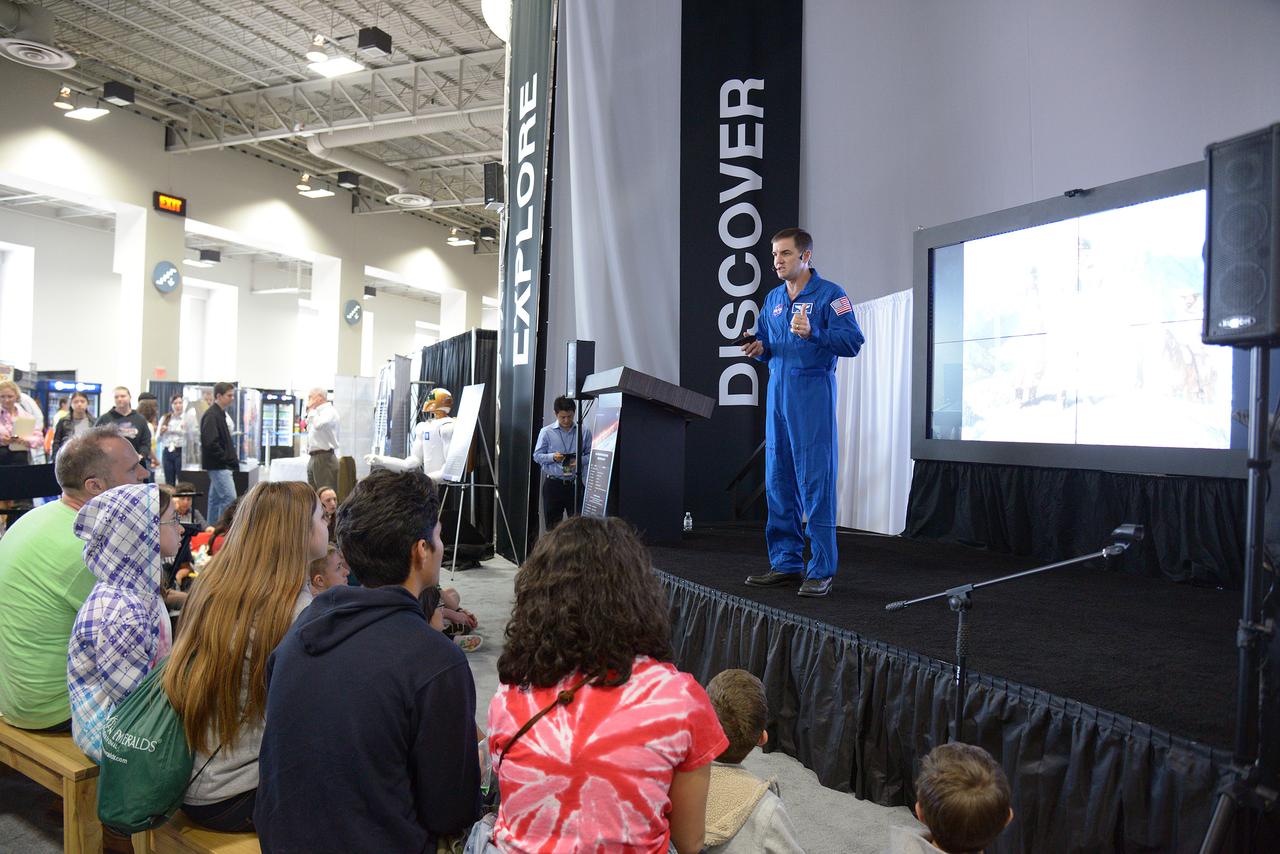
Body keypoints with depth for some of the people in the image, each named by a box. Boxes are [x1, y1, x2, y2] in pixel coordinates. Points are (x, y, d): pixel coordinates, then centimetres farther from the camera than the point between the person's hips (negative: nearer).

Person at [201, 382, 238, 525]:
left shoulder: (221, 414, 16)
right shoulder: (211, 415, -14)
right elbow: (210, 443, -22)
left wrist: (232, 456, 10)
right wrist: (226, 459, -17)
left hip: (222, 465, 10)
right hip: (219, 465, -10)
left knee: (216, 499, 14)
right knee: (229, 498, -12)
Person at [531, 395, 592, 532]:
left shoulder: (584, 432, 3)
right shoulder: (546, 432, 2)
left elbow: (590, 455, 5)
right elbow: (537, 456, 2)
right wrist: (553, 457, -16)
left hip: (575, 484, 0)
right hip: (553, 484, 0)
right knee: (552, 525, 7)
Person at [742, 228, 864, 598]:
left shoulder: (830, 294, -2)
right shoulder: (772, 299, 18)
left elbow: (853, 341, -11)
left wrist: (813, 334, -22)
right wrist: (759, 349, 2)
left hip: (813, 391, -7)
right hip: (777, 390, 7)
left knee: (815, 482, -6)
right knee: (777, 481, 8)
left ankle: (821, 570, 1)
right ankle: (785, 563, 17)